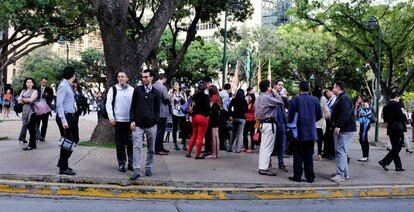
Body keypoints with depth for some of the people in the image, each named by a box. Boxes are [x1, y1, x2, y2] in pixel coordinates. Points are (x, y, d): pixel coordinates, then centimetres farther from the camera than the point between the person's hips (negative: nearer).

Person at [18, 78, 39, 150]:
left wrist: (23, 99, 2)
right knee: (29, 128, 5)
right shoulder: (23, 91, 17)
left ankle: (31, 145, -3)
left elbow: (31, 99, -11)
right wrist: (27, 101, -7)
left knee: (32, 128, -6)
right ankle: (33, 144, 10)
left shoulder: (34, 91, 2)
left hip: (32, 111, -5)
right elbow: (19, 101, 7)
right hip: (25, 111, 5)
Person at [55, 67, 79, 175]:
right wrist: (63, 120, -24)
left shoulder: (69, 86, 12)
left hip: (71, 116, 9)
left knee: (75, 139, 15)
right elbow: (59, 104, -19)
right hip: (65, 116, -9)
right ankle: (63, 168, 10)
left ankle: (62, 162, 28)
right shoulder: (63, 86, -14)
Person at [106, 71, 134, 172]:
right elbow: (108, 103, -1)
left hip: (131, 120, 2)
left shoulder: (132, 90, 7)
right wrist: (111, 117, -9)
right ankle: (121, 163, 13)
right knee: (120, 143, 4)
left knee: (131, 142, 3)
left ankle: (131, 163, 12)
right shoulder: (113, 89, 2)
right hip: (119, 120, -1)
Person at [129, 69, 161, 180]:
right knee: (137, 147, -6)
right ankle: (136, 170, -4)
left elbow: (157, 109, 8)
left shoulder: (156, 93, 6)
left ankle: (148, 168, 22)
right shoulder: (137, 90, 5)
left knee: (151, 149, 8)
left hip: (151, 125, 1)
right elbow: (133, 106, 6)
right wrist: (132, 120, -3)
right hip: (138, 125, -1)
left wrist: (155, 122, -1)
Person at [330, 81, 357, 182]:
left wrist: (338, 126, -28)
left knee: (340, 151, -11)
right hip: (342, 129, 11)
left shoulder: (344, 99, -15)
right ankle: (345, 173, 23)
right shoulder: (340, 98, 20)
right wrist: (336, 126, 21)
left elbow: (344, 114, -26)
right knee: (342, 151, 15)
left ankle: (340, 174, -9)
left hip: (345, 130, -11)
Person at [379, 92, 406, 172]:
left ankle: (398, 166, 15)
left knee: (395, 148, 12)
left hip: (390, 129, 8)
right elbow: (401, 116, -16)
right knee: (397, 148, -3)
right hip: (397, 128, -8)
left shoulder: (386, 106, 12)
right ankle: (384, 162, -13)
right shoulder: (397, 104, -11)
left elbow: (385, 118, 14)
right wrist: (405, 119, 3)